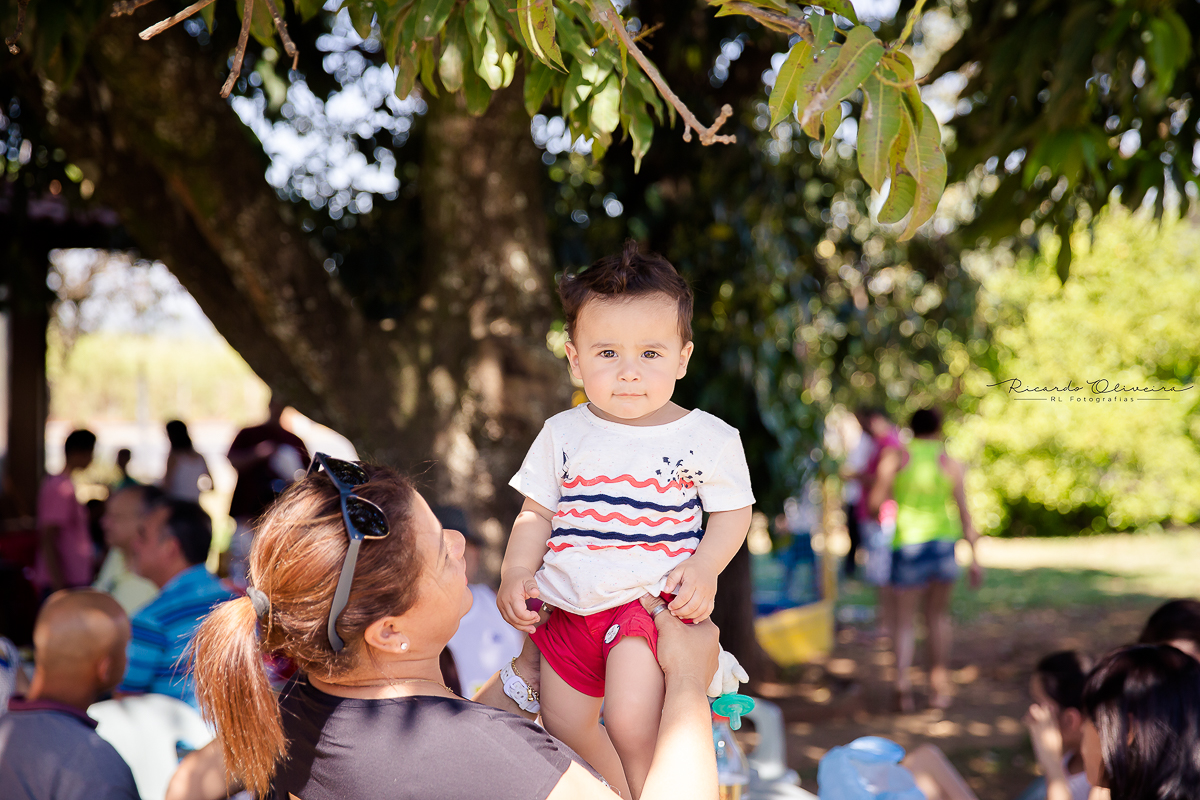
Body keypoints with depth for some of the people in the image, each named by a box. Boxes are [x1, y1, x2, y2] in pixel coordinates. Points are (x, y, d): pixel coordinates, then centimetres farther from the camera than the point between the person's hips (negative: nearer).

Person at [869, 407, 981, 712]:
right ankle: (939, 684, 22)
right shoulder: (952, 464, 3)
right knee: (938, 615, 19)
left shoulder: (894, 457, 0)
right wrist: (975, 557, 5)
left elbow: (874, 504, -4)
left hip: (907, 543, -1)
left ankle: (902, 678, -17)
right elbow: (965, 514, 2)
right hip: (944, 541, 1)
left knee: (905, 619, 6)